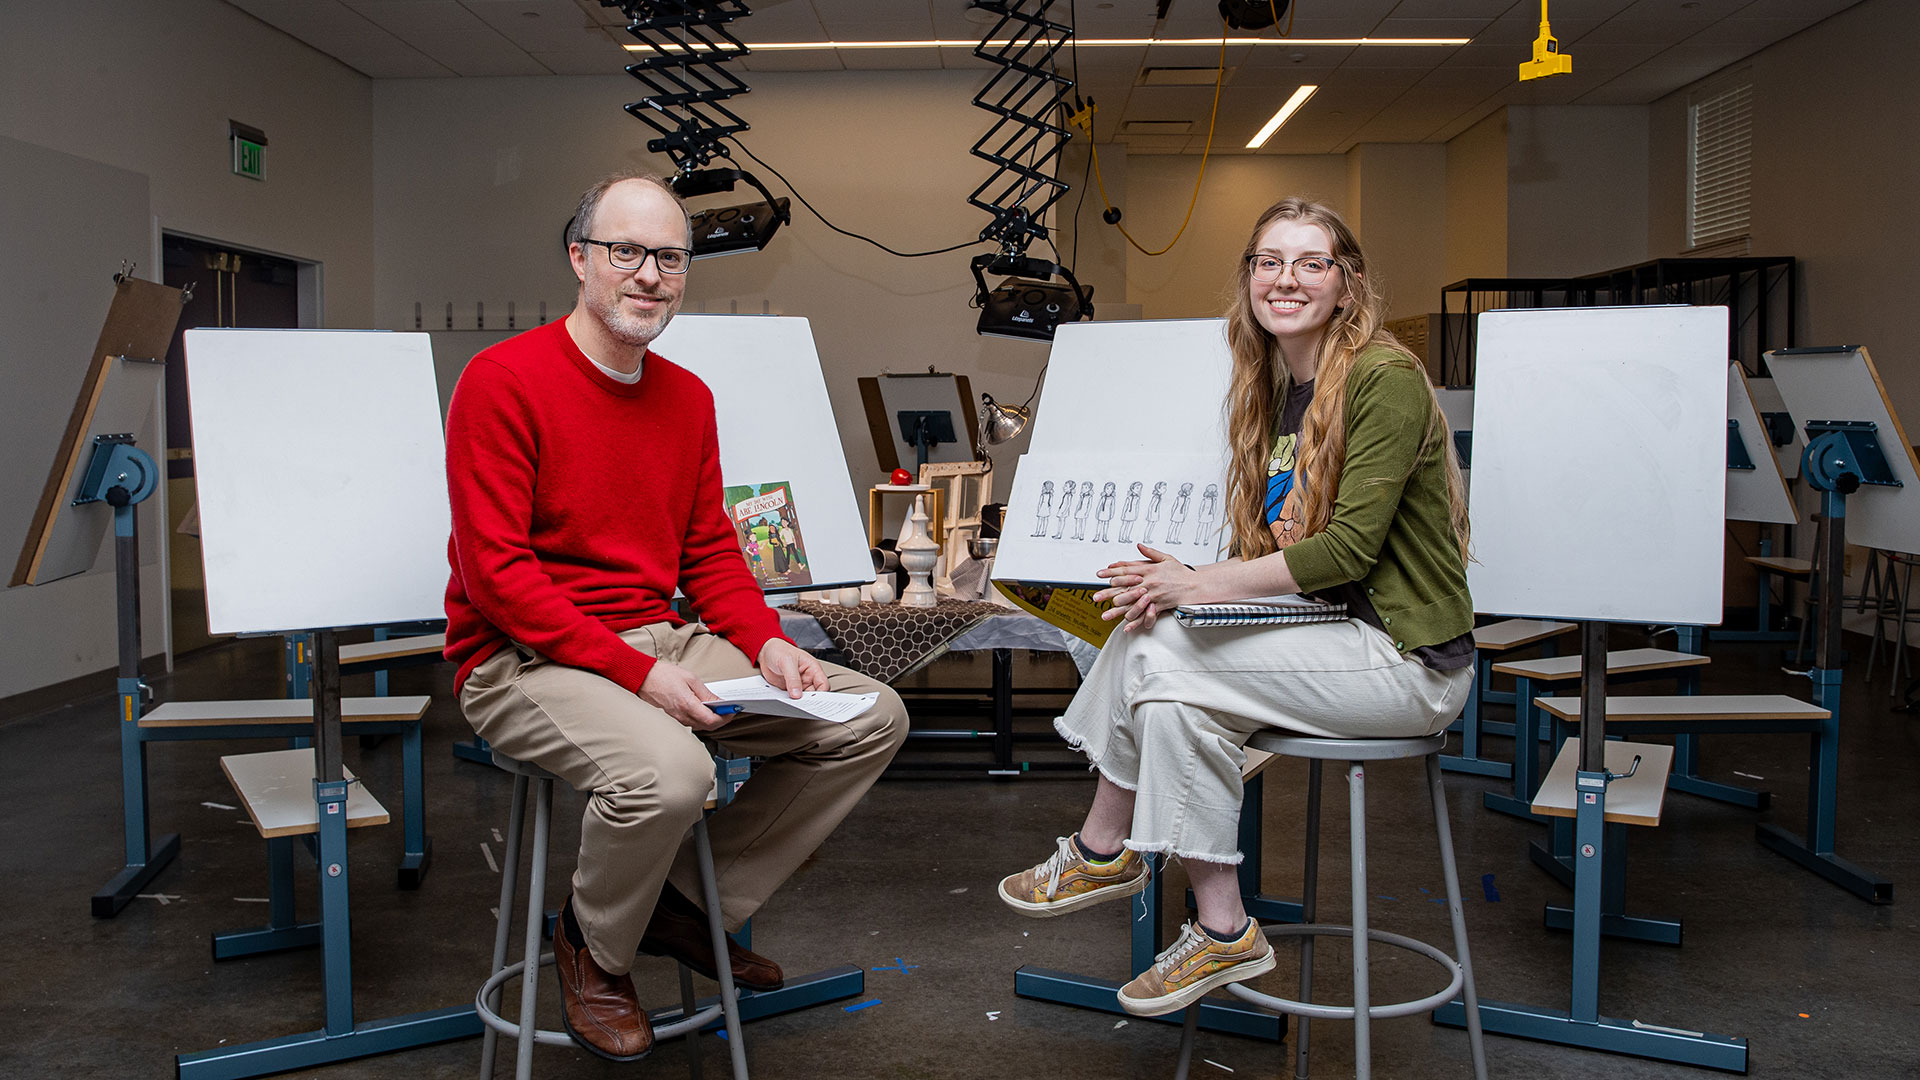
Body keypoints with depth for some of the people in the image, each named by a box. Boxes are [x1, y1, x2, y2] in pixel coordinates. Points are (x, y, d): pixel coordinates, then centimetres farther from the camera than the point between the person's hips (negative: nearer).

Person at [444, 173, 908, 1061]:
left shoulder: (688, 397, 11)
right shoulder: (502, 380, -11)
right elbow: (496, 571, -17)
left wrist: (768, 645, -6)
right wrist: (638, 673, -23)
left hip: (662, 640, 7)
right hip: (525, 659, -7)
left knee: (872, 718, -2)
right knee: (667, 771, -36)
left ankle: (693, 901, 11)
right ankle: (594, 949, 0)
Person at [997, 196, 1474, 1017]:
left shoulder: (1385, 379, -15)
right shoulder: (1273, 389, 11)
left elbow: (1349, 547, -22)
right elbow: (1267, 547, 10)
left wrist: (1198, 585, -20)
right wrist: (1173, 578, -10)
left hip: (1408, 658, -8)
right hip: (1327, 630, 8)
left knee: (1173, 671, -20)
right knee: (1144, 633, -9)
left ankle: (1222, 933, -7)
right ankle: (1104, 851, 5)